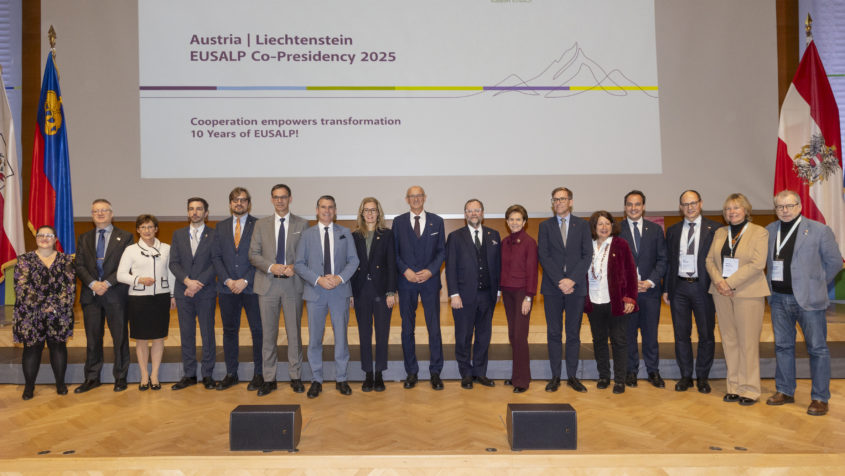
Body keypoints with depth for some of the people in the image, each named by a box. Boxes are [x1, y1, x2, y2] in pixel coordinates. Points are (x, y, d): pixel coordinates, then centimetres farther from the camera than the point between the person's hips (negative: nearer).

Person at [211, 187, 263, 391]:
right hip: (227, 288, 3)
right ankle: (231, 374, 20)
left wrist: (245, 280, -13)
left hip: (252, 287, -3)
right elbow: (216, 256, 7)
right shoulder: (221, 227, 11)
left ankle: (258, 374, 13)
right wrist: (227, 280, -7)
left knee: (258, 330, 2)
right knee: (229, 331, 9)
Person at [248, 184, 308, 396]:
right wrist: (271, 267, -12)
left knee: (294, 332, 4)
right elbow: (253, 254, 4)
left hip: (293, 284, -1)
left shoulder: (302, 224, 6)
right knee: (268, 333, 5)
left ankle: (296, 377, 15)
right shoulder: (261, 224, 10)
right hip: (268, 284, 1)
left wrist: (294, 267, -13)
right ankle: (268, 379, 13)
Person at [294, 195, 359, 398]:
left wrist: (340, 278, -13)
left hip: (340, 291, 0)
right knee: (314, 338, 5)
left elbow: (353, 260, 4)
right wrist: (318, 279, -13)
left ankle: (341, 379, 17)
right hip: (315, 291, 0)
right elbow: (299, 264, 1)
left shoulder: (345, 233, 8)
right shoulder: (307, 234, 5)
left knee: (341, 336, 5)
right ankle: (316, 380, 17)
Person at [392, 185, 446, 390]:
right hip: (406, 281, 1)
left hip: (430, 280, 0)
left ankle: (435, 372, 10)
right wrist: (405, 270, -9)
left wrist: (430, 270, -9)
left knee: (434, 328, 0)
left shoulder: (436, 221, 7)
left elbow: (441, 251, 5)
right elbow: (394, 252, 5)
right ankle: (411, 372, 15)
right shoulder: (398, 222, 7)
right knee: (407, 329, 5)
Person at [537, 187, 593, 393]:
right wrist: (559, 281, -12)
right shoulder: (545, 226, 6)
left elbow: (587, 255, 0)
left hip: (576, 287, 0)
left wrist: (572, 280, -12)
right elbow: (543, 256, -2)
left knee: (574, 333, 6)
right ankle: (555, 376, 11)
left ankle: (572, 376, 14)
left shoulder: (582, 225, 7)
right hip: (552, 288, 0)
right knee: (554, 333, 4)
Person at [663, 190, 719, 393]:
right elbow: (668, 261, 10)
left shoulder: (714, 229, -1)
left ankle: (702, 377, 20)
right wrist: (666, 288, 6)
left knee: (706, 335, 6)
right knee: (681, 334, 8)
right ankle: (685, 376, 20)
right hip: (679, 287, 3)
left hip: (703, 287, -2)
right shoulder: (673, 231, 9)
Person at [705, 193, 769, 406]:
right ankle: (734, 386, 15)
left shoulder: (759, 232, -2)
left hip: (748, 293, -4)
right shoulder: (720, 233, 13)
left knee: (748, 342, -2)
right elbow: (710, 259, 10)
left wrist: (730, 283, -16)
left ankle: (749, 389, 7)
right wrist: (718, 281, -8)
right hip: (722, 293, 5)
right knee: (729, 340, 7)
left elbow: (757, 264, -12)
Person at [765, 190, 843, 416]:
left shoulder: (819, 230, -4)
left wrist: (816, 284, 4)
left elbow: (834, 262, 2)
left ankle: (820, 398, 12)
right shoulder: (769, 231, 7)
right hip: (779, 298, 4)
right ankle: (785, 391, 24)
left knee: (817, 348, 2)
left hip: (808, 299, -4)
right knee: (782, 346, 12)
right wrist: (772, 286, 10)